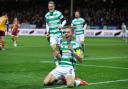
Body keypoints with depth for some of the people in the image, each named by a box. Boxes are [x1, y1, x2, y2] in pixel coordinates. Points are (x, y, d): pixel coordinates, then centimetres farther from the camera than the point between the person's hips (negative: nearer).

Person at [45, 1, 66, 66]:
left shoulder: (58, 13, -4)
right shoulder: (47, 15, 9)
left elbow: (64, 21, 4)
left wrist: (61, 26, -15)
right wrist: (47, 32, 14)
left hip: (58, 33, -2)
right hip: (52, 35, 2)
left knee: (58, 48, 3)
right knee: (53, 48, -13)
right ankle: (56, 63, -8)